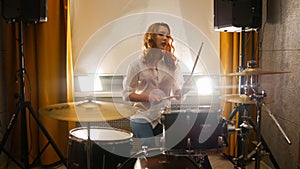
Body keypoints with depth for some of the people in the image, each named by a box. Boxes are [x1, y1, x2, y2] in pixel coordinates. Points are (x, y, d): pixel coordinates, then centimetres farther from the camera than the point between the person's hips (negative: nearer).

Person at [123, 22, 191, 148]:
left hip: (164, 118, 3)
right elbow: (126, 94, -2)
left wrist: (187, 90, -20)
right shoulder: (137, 64, -1)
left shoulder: (172, 63, 8)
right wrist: (148, 97, -17)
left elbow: (177, 93, 3)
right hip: (142, 118, -3)